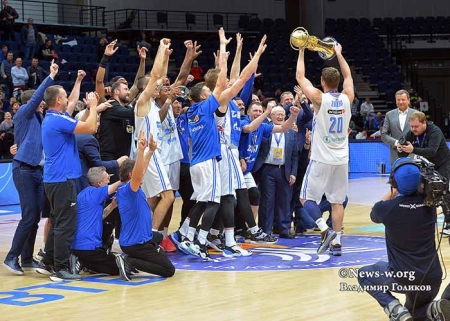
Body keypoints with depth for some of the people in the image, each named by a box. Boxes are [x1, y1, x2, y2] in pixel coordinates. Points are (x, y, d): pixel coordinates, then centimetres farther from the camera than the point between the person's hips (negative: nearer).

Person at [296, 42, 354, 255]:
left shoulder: (319, 98, -11)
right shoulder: (347, 98, 0)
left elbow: (300, 77, -1)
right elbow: (348, 76, 19)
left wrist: (302, 51, 9)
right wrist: (338, 54, 28)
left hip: (321, 159, -4)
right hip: (341, 160, 4)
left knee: (306, 198, 5)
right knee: (337, 201, 10)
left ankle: (325, 230, -14)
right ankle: (336, 242, 6)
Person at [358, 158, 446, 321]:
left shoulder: (386, 208, -13)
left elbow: (374, 215, 15)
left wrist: (393, 192, 19)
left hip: (402, 278, -4)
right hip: (432, 278, 4)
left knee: (364, 275, 24)